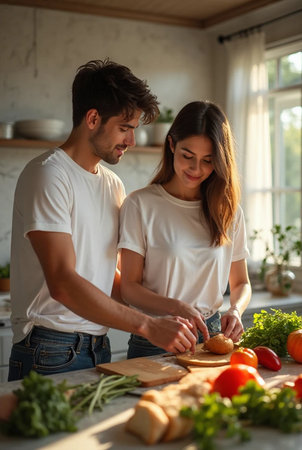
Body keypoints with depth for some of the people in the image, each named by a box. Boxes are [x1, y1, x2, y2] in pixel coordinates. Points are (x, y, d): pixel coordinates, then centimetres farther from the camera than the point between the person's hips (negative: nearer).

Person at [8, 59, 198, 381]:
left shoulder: (113, 185, 12)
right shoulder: (48, 175, -13)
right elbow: (62, 283, -22)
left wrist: (166, 318, 3)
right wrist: (147, 325, -23)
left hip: (99, 348, 7)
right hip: (51, 353, -7)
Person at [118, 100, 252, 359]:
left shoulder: (229, 210, 8)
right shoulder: (140, 204, -4)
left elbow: (241, 283, 14)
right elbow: (130, 287, -4)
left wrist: (235, 310, -7)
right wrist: (176, 307, -21)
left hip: (210, 335, 3)